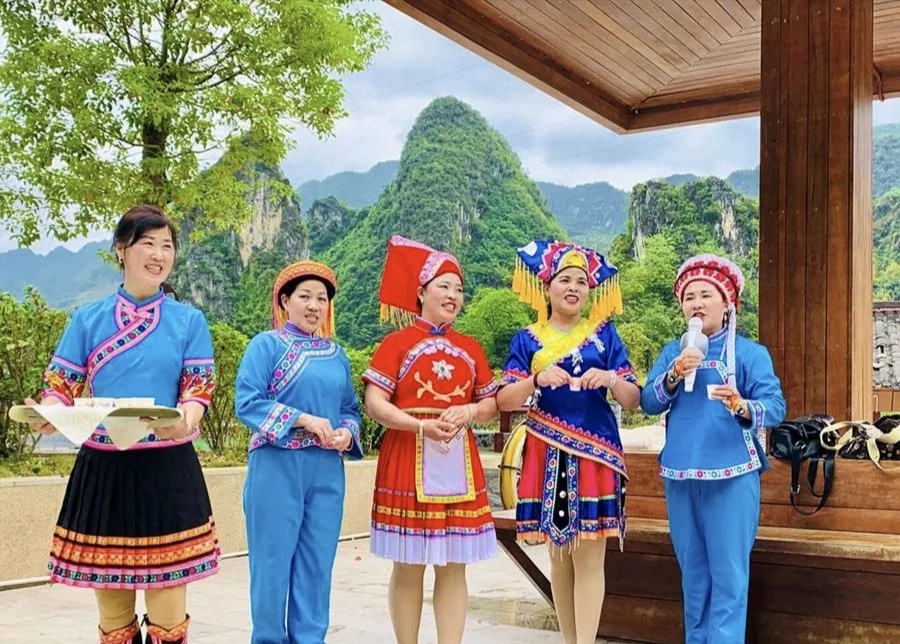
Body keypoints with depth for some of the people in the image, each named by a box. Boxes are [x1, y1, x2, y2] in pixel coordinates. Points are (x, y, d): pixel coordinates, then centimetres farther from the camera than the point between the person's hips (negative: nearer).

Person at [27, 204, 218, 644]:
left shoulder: (189, 321, 3)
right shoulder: (88, 319, 5)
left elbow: (198, 390, -3)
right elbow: (61, 385, 4)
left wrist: (183, 423, -25)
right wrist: (46, 415, -19)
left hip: (167, 468, -1)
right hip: (102, 467, 1)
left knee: (167, 606, 2)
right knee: (111, 608, 9)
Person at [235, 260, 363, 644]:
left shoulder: (336, 354, 14)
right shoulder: (266, 345, -2)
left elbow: (350, 408, 16)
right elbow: (247, 402, -12)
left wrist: (347, 433, -7)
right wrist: (303, 419, -19)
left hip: (327, 471, 5)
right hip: (277, 469, -5)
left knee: (317, 562, 9)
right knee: (273, 560, 1)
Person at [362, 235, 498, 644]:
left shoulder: (470, 348, 12)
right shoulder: (397, 342, -1)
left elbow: (491, 405, 13)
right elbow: (374, 403, -8)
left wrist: (468, 411, -9)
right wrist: (420, 425, -20)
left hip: (459, 464, 4)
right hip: (407, 462, -4)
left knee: (453, 567, 6)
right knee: (408, 567, 2)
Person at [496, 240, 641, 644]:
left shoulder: (604, 335, 7)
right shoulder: (528, 340, 8)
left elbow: (633, 401, 3)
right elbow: (504, 400, -1)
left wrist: (611, 379, -18)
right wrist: (536, 380, -18)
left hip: (595, 453, -1)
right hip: (547, 456, 1)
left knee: (589, 556, -4)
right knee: (559, 557, 8)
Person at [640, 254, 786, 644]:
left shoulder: (749, 352, -2)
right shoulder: (672, 352, 10)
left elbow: (776, 406, -11)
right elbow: (648, 403, 2)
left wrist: (742, 407, -31)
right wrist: (674, 375, -15)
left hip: (732, 475, -4)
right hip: (680, 474, 4)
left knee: (728, 572, -3)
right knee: (692, 572, 14)